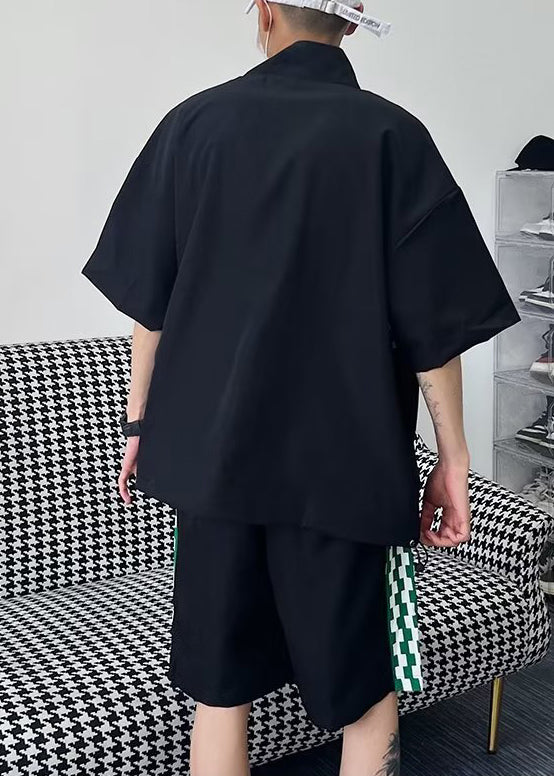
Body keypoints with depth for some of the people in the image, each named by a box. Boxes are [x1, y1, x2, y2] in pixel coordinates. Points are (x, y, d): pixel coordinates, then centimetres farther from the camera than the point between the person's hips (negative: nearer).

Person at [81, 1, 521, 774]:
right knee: (365, 695, 12)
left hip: (212, 448, 3)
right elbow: (434, 324, -7)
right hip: (341, 457, -2)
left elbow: (148, 297, 4)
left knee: (221, 689, 14)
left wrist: (141, 422, 15)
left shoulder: (194, 122, 1)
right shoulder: (390, 135, -6)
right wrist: (452, 459, 3)